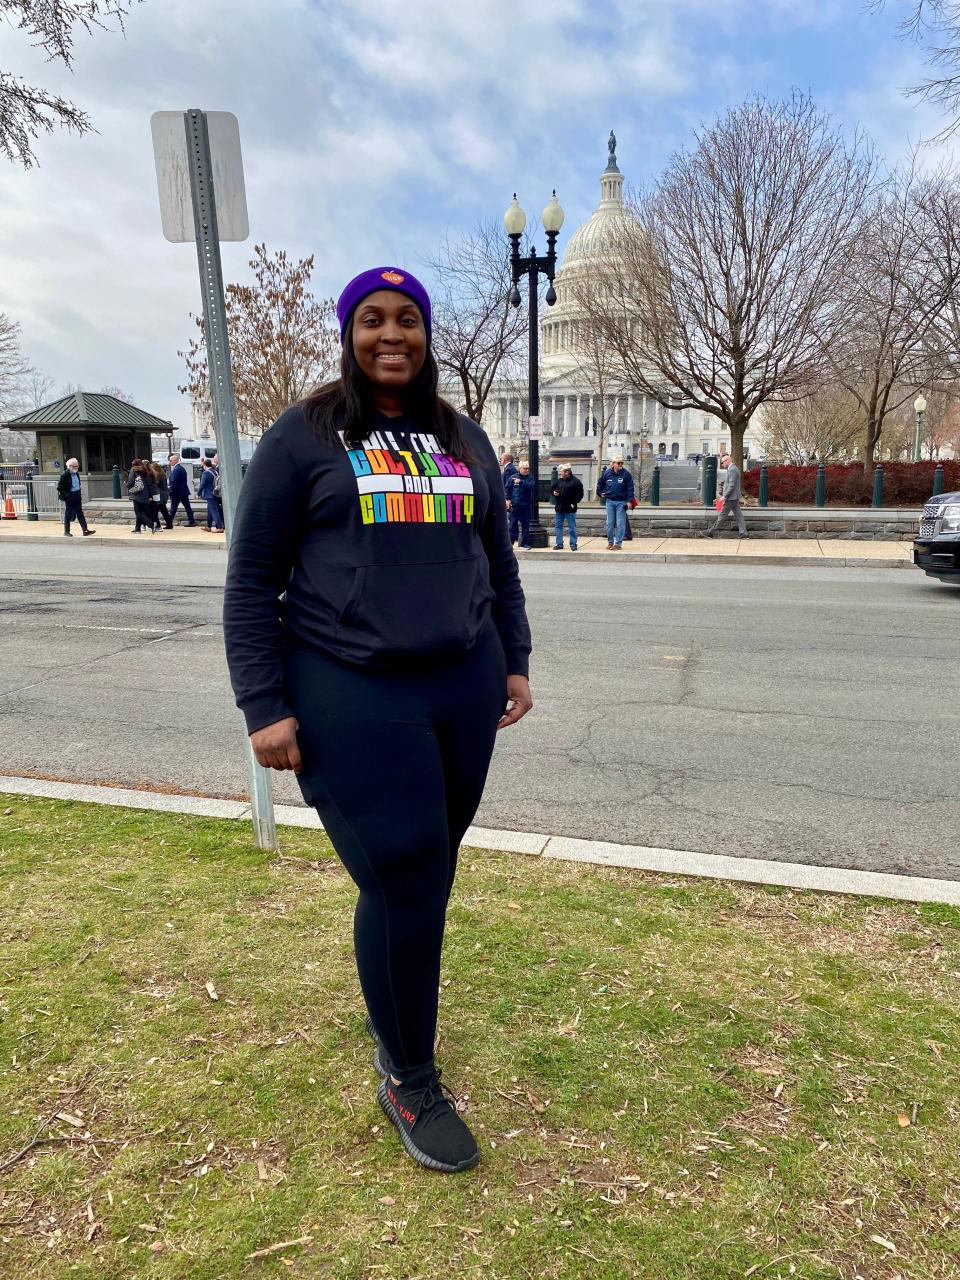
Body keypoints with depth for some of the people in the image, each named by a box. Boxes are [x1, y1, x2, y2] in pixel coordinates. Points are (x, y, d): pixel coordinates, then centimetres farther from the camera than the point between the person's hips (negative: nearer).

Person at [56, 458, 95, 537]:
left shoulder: (76, 473, 9)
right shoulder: (64, 474, -13)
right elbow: (60, 487, -13)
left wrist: (80, 493, 13)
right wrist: (65, 495, -16)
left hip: (77, 496, 7)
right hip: (69, 497, -7)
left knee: (80, 513, 5)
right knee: (68, 514, 3)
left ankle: (85, 530, 4)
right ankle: (66, 532, 14)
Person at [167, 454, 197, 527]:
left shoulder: (176, 469, -16)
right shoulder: (182, 468, 13)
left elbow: (173, 482, -20)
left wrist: (171, 492, -15)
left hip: (177, 492, -9)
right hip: (184, 491, 9)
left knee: (173, 508, -4)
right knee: (187, 507, 9)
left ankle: (169, 523, -2)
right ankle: (191, 521, 10)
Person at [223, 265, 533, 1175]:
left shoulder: (464, 440, 13)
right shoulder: (304, 436, -1)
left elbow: (499, 562, 19)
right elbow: (252, 579, -2)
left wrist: (515, 663, 14)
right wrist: (264, 707, -8)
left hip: (463, 688, 5)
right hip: (351, 697, -4)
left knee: (426, 872, 12)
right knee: (402, 880, -4)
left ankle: (395, 1016, 39)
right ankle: (408, 1081, 21)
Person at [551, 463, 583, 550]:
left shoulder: (575, 481, -7)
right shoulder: (559, 481, 10)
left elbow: (580, 494, -9)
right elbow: (554, 490, 22)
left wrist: (574, 503, -14)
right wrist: (554, 493, -1)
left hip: (570, 509, -6)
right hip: (559, 508, 6)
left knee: (572, 527, 1)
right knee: (558, 527, 9)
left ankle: (573, 544, 7)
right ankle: (559, 544, 16)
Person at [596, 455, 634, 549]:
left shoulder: (626, 474, -5)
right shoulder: (607, 473, 3)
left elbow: (630, 488, -6)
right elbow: (600, 483, 20)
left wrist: (629, 501, -13)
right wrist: (599, 493, 16)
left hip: (621, 502, -3)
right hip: (610, 501, 3)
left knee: (620, 524, -3)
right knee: (610, 523, 8)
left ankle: (618, 543, 2)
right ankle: (610, 542, 18)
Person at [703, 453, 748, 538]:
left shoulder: (732, 469, -16)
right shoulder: (733, 469, 16)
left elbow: (731, 485, -22)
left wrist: (724, 496, -20)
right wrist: (724, 495, 19)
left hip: (731, 498, -10)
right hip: (735, 497, 10)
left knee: (722, 515, -3)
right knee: (738, 515, 7)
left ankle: (711, 532, 2)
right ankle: (743, 533, 5)